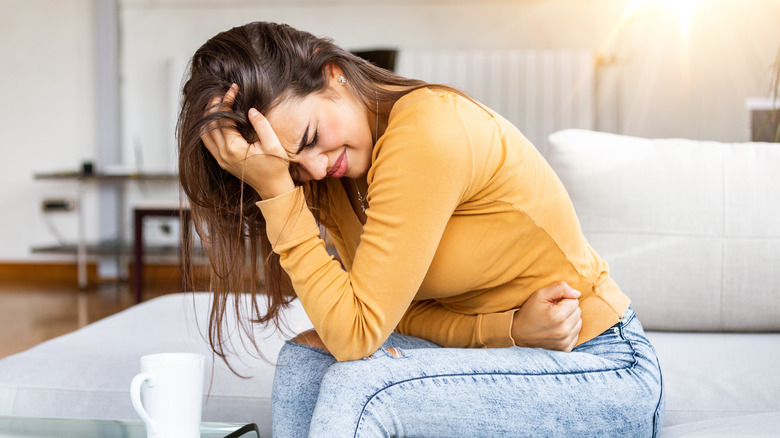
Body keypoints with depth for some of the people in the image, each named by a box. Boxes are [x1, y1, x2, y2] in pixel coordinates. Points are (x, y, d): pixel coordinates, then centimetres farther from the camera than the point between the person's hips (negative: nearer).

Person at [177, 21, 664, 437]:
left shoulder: (426, 132, -26)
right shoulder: (327, 176, 0)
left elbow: (357, 333, -26)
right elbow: (398, 313, 2)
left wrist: (277, 191, -26)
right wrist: (509, 327, -16)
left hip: (609, 376, -7)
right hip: (508, 359, 8)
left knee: (361, 384, -25)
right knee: (306, 358, -7)